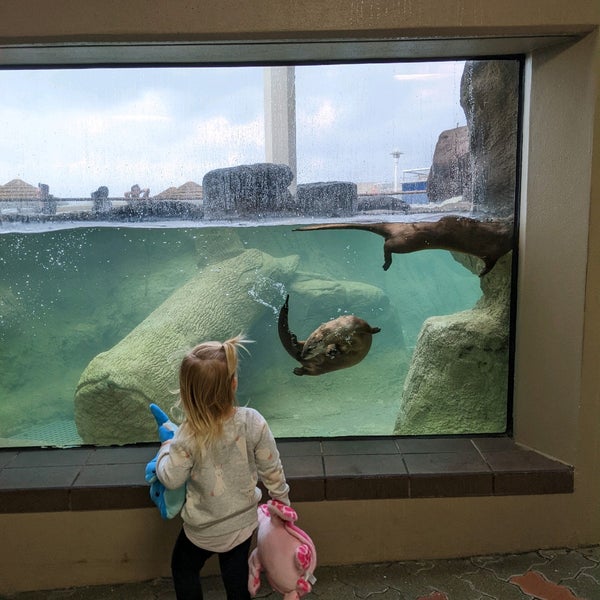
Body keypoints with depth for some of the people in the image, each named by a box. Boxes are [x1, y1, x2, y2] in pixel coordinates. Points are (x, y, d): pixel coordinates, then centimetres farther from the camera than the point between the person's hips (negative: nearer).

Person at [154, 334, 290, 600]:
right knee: (236, 575, 27)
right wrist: (281, 498, 5)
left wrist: (166, 449, 2)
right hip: (244, 520, 3)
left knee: (183, 569, 28)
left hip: (205, 529, -2)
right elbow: (271, 468, -13)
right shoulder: (252, 421, -26)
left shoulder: (189, 437, -32)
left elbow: (171, 479, -17)